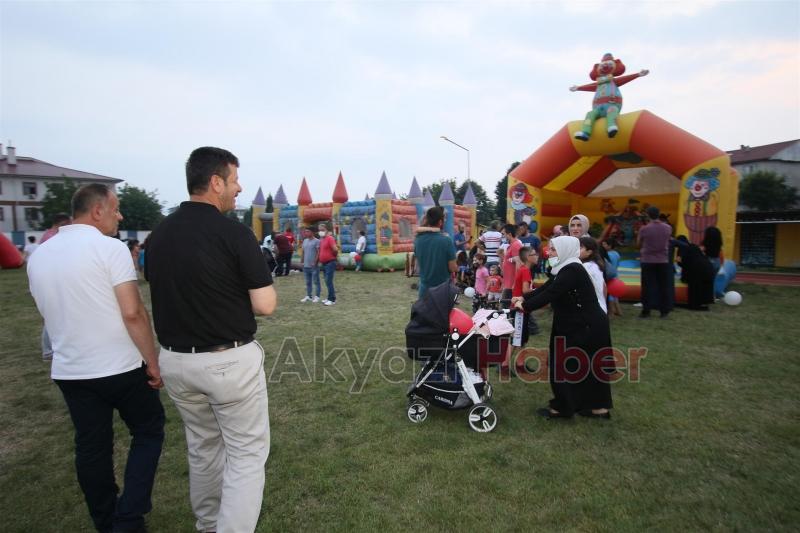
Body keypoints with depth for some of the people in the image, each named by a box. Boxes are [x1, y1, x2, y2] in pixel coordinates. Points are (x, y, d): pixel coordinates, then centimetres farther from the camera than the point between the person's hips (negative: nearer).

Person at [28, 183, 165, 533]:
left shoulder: (38, 255, 7)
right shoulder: (110, 247, -15)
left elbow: (51, 311, 18)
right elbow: (132, 312, -20)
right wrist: (153, 362, -12)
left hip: (69, 371, 6)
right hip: (121, 367, -6)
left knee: (91, 449, 17)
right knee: (148, 432, 13)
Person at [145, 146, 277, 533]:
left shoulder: (158, 234, 3)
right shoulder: (234, 233, -17)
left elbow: (163, 291, 14)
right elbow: (265, 305, -17)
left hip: (176, 360, 7)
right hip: (229, 360, -7)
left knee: (202, 448, 24)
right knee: (246, 454, 7)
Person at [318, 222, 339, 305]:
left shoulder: (330, 238, -13)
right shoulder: (321, 239, 14)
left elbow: (335, 249, -23)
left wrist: (334, 256, -6)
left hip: (330, 263, -9)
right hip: (324, 263, 9)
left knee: (329, 281, -10)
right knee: (327, 281, 14)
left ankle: (332, 300, -5)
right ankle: (330, 298, 23)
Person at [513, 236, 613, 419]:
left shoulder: (572, 270, -21)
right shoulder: (565, 268, 11)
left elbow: (550, 294, -26)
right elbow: (545, 288, 12)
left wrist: (525, 306, -19)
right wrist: (524, 298, 2)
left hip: (586, 327, -10)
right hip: (581, 325, 10)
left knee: (565, 365, 0)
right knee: (587, 367, 16)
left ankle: (562, 407, 13)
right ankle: (598, 407, 26)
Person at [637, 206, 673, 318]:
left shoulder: (644, 229, -11)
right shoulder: (667, 228, -3)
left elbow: (638, 244, 2)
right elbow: (667, 241, 14)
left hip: (648, 261, -2)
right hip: (663, 261, 2)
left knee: (647, 286, 4)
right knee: (664, 286, 10)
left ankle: (646, 311, 5)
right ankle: (664, 311, 13)